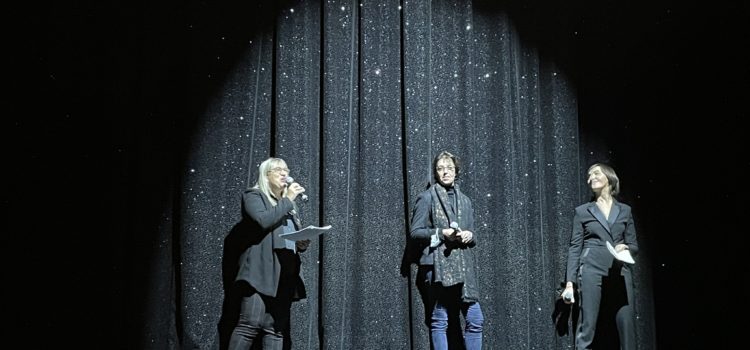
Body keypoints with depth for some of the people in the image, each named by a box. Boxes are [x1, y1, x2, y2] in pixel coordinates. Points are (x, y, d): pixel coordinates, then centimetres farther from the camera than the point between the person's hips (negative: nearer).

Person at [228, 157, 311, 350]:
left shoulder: (289, 204, 26)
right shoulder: (253, 196, 5)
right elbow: (264, 220, -16)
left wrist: (302, 244, 6)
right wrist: (287, 200, -7)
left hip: (285, 274, 7)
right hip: (261, 272, -7)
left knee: (276, 329, 2)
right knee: (251, 324, -15)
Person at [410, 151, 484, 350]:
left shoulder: (464, 200, 18)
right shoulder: (427, 197, 3)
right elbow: (415, 232, -2)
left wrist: (469, 235, -2)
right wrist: (441, 233, -14)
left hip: (464, 266, 5)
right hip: (439, 264, -5)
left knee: (475, 320, 1)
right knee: (440, 321, -2)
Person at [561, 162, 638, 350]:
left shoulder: (625, 210, 14)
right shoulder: (582, 211, 9)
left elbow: (634, 245, 16)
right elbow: (574, 248, 5)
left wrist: (626, 248, -8)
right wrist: (570, 281, -3)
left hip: (620, 272, 2)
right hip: (592, 271, -2)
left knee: (627, 326, -2)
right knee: (587, 326, -6)